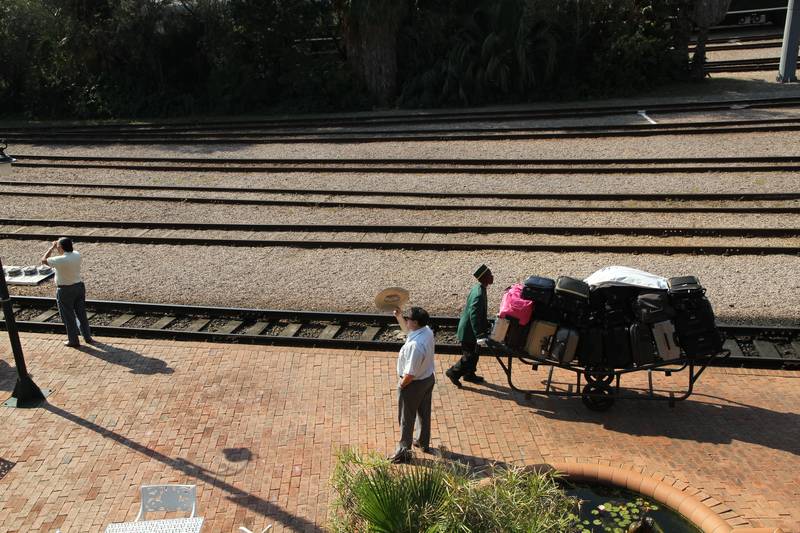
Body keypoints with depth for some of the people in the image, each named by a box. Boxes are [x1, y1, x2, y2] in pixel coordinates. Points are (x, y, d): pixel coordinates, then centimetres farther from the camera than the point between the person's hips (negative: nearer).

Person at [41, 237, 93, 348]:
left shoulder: (60, 260, -24)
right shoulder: (77, 255, -5)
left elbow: (43, 260, -7)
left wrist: (52, 248, 0)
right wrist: (57, 249, 12)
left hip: (65, 290, -6)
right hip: (79, 286, 6)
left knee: (69, 317, 8)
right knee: (81, 314, 17)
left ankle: (73, 341, 17)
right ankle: (88, 337, 26)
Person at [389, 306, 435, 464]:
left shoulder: (415, 345, -36)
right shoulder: (427, 331, -9)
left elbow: (411, 373, -30)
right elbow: (407, 330, 14)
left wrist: (401, 385, -13)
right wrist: (398, 316, 6)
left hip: (414, 384, -9)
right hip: (428, 379, 9)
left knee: (407, 418, 10)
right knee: (424, 413, 25)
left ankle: (404, 451, 24)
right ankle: (423, 442, 45)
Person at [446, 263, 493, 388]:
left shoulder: (478, 288, 2)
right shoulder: (479, 294, -29)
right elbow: (474, 315, -33)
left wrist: (487, 324, 23)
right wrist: (479, 335, -33)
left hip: (469, 328, 10)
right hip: (468, 330, -10)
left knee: (473, 354, 21)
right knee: (469, 355, 2)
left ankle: (469, 374, 37)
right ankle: (453, 372, 16)